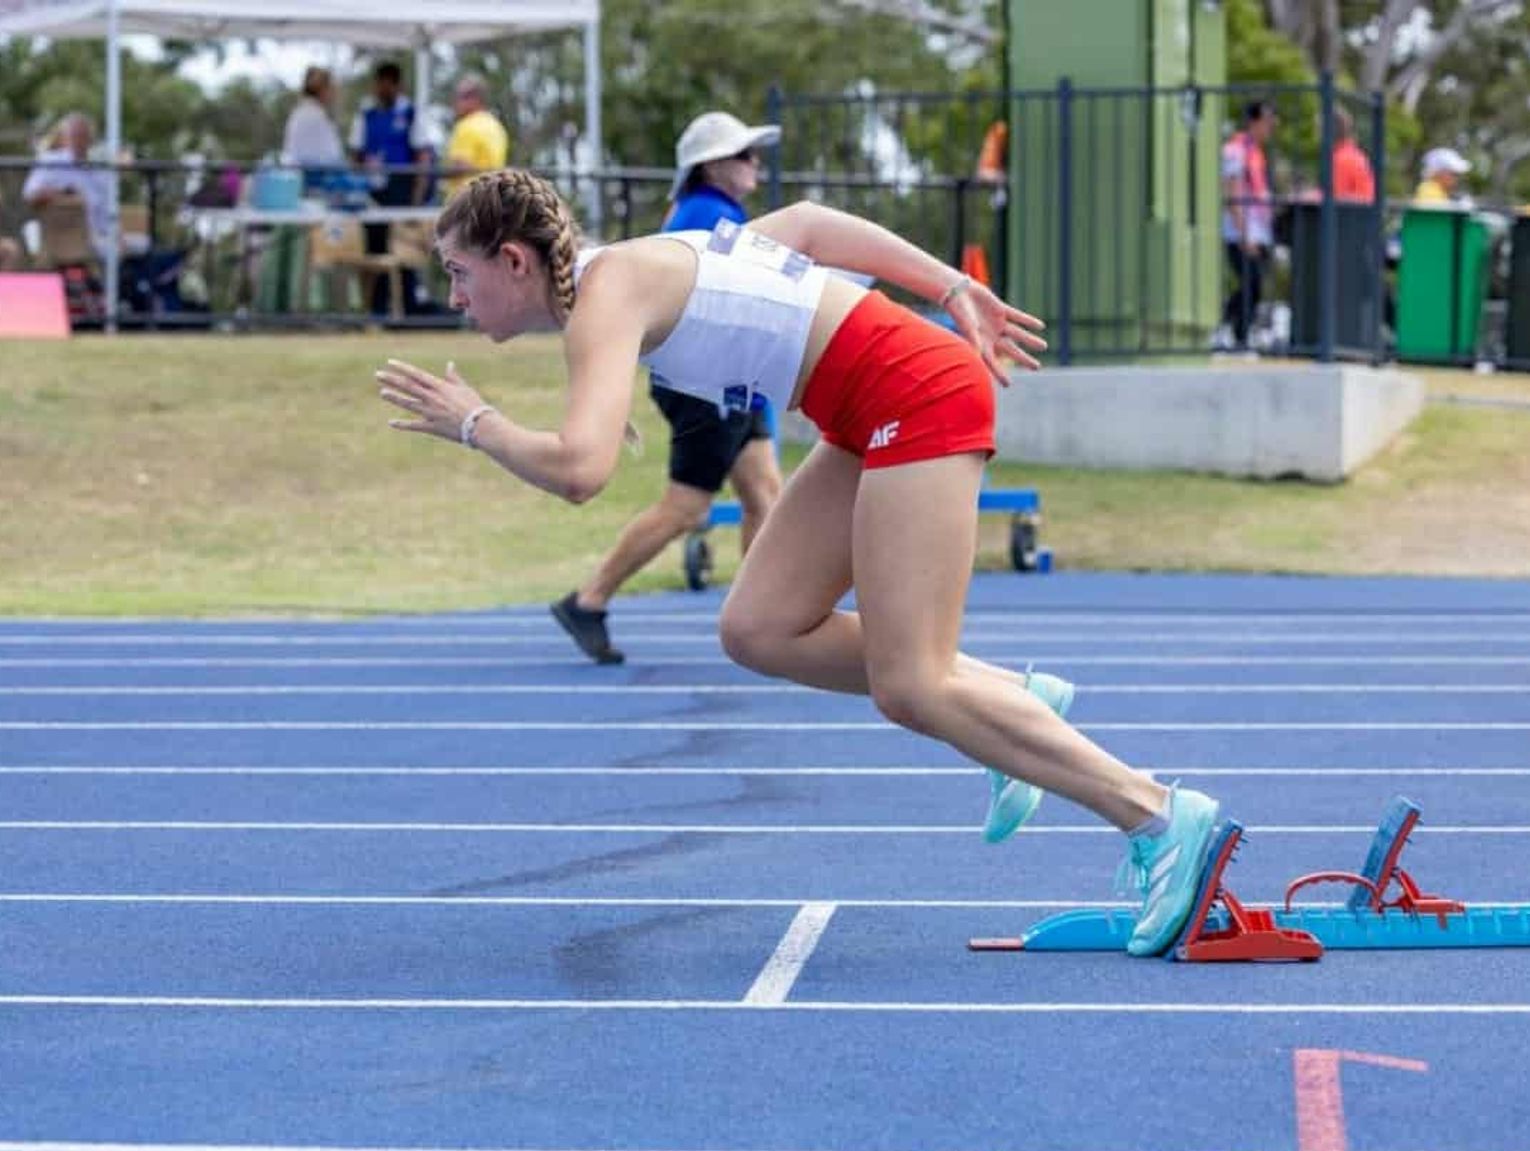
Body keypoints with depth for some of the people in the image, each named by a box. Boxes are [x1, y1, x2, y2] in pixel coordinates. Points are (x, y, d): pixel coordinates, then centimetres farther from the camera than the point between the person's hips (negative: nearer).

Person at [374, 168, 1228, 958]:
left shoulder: (604, 295, -13)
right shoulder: (639, 268, 15)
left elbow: (578, 469, -26)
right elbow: (805, 222, 23)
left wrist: (475, 424, -8)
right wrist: (956, 291, 20)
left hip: (913, 391, -10)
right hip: (884, 416, 10)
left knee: (911, 690, -11)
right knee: (760, 630, 6)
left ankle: (1163, 819, -11)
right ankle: (1013, 696, 10)